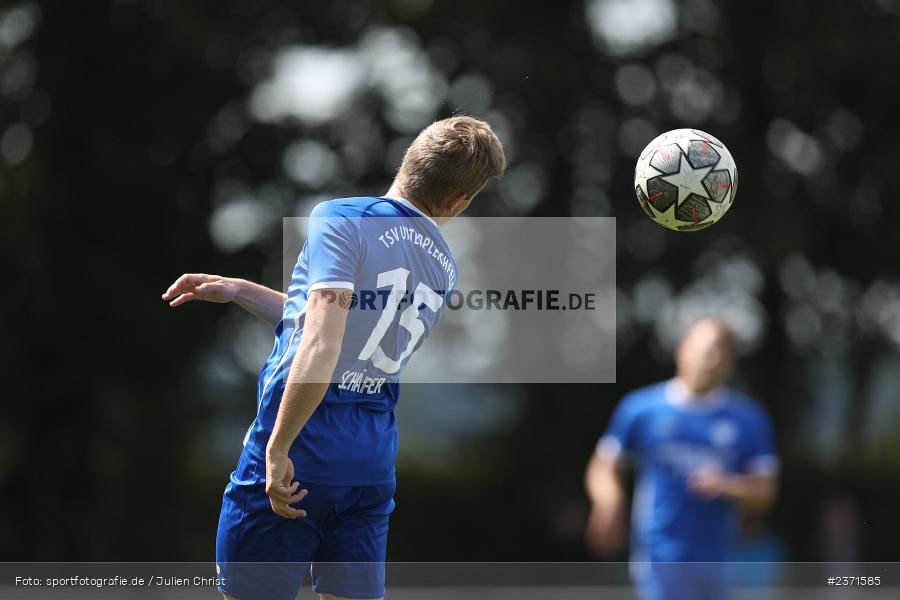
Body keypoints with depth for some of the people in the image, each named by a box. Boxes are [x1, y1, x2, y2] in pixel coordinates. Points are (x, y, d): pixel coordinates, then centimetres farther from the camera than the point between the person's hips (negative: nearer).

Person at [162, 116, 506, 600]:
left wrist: (277, 451, -18)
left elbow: (320, 349, -22)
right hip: (372, 464, 6)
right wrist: (236, 291, 24)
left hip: (294, 462, -6)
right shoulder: (443, 267, 10)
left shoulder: (341, 219, -11)